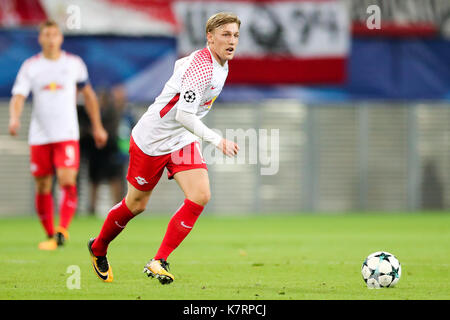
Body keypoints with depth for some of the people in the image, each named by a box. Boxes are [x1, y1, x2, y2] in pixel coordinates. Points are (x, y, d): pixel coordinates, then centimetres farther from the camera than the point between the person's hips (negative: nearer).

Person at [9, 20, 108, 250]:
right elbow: (18, 97, -6)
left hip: (67, 135, -1)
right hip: (39, 136, 1)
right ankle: (50, 235, 17)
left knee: (68, 182, -19)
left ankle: (62, 230, -23)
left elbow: (88, 94, 18)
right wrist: (14, 119, -27)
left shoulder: (74, 63, 5)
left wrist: (97, 127, 20)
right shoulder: (30, 67, 3)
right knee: (43, 187, 5)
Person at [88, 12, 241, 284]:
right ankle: (98, 248, 35)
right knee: (136, 204, 7)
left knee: (200, 196, -13)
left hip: (183, 140, 8)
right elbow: (183, 115, -32)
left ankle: (159, 262, -9)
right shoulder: (202, 67, -27)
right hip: (152, 140, -8)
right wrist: (217, 140, -33)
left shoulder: (221, 64, 3)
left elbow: (181, 65, 22)